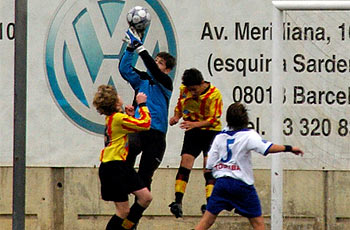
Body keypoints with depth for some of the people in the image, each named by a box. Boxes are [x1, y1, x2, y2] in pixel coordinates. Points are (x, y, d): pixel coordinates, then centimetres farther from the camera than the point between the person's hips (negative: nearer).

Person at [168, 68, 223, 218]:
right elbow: (180, 105, 15)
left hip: (210, 131, -4)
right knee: (185, 161, -8)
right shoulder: (184, 89, -4)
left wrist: (194, 124, -32)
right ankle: (178, 202, -10)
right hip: (192, 132, 4)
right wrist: (176, 116, -7)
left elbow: (214, 120, -19)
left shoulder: (214, 95, -19)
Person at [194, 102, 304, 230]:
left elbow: (210, 165, 7)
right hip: (242, 184, -4)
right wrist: (289, 148, -13)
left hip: (221, 181, 4)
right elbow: (267, 148, -20)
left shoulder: (219, 137, 7)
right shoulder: (248, 135, -6)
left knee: (207, 219, 6)